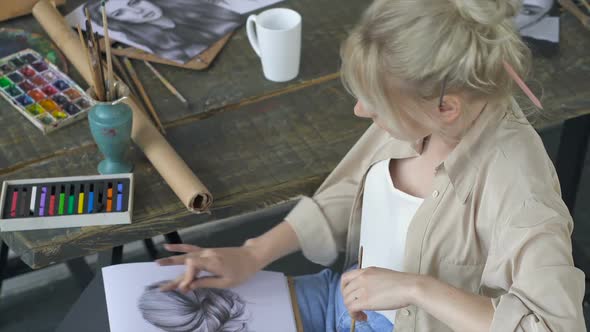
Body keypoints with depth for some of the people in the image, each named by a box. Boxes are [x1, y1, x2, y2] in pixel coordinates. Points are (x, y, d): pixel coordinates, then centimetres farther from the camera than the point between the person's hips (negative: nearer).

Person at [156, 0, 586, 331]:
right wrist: (252, 256, -6)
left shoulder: (514, 183, -33)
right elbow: (344, 198, 3)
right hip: (347, 296, 6)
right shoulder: (415, 114, -14)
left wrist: (416, 288, -37)